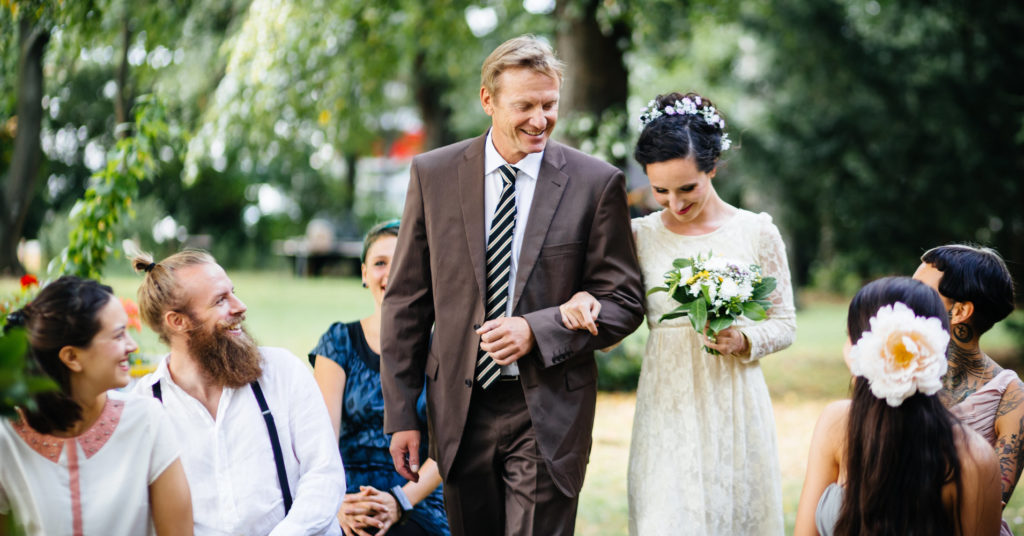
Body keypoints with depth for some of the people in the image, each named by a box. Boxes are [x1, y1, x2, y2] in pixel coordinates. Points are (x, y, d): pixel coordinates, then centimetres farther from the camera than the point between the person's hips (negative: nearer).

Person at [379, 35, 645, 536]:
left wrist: (537, 330, -17)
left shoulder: (595, 183, -4)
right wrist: (401, 414, 2)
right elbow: (406, 301, 4)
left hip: (548, 413, -2)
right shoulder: (433, 174, 2)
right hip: (460, 407, 2)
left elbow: (623, 301, -1)